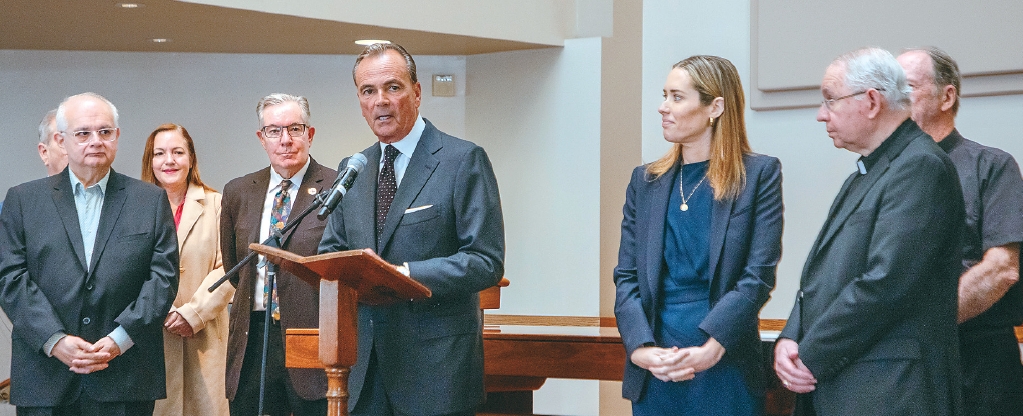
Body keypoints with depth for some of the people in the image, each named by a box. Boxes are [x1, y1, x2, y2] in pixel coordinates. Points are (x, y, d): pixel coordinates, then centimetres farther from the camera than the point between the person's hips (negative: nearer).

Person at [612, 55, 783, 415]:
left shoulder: (759, 175, 0)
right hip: (653, 370, 3)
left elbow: (759, 275, -8)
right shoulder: (645, 181, 10)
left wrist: (711, 348, -19)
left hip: (726, 369, -3)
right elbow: (626, 275, 5)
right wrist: (639, 346, -12)